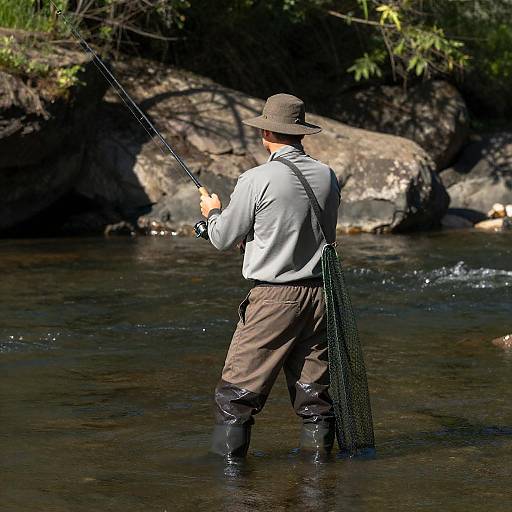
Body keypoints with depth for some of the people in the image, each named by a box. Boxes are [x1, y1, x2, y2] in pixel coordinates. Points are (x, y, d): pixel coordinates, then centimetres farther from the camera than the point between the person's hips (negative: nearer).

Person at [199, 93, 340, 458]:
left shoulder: (256, 181, -11)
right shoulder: (327, 177, 5)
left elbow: (224, 240, -2)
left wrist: (214, 213, 21)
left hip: (274, 297, -5)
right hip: (319, 293, 5)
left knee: (237, 390, 0)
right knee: (313, 389, 12)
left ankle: (227, 461, -1)